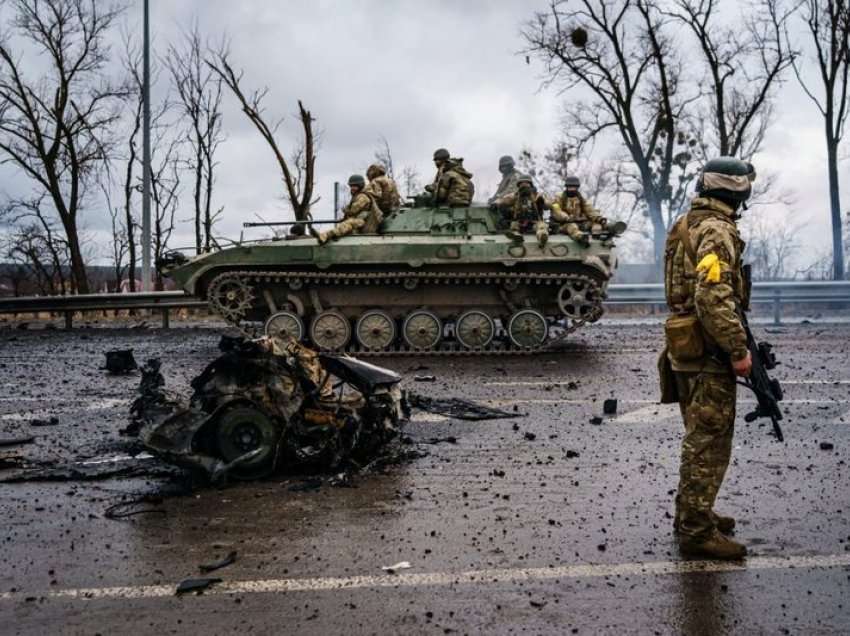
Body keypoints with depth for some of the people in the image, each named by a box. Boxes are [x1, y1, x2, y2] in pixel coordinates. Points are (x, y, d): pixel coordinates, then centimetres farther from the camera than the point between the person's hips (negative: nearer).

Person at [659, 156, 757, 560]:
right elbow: (713, 300, -27)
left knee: (699, 438, 19)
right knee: (709, 443, -3)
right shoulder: (717, 231, -17)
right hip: (708, 353, -10)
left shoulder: (686, 226, 14)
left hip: (687, 349, 10)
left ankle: (691, 514, 29)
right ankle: (697, 531, 3)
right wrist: (739, 351, -21)